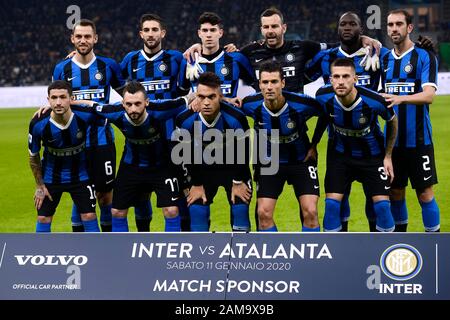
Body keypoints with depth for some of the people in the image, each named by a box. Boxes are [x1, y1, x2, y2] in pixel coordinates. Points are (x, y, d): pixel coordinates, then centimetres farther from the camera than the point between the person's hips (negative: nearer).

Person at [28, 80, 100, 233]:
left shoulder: (85, 116, -26)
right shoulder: (38, 124, -25)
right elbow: (33, 157, -8)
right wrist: (39, 186, -3)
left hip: (80, 173, 0)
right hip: (51, 175, 0)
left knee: (89, 216, -3)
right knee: (43, 218, 2)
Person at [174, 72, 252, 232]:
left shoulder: (236, 118, -29)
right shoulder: (185, 121, -24)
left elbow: (243, 153, -14)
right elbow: (188, 155, -9)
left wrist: (238, 182, -7)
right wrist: (196, 184, -4)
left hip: (233, 166, -2)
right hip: (204, 168, 2)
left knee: (240, 209, -10)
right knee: (196, 209, -5)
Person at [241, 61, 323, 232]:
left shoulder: (301, 104, -26)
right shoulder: (252, 105, -20)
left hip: (301, 160, -2)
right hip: (269, 162, 2)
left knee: (310, 211, -12)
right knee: (264, 212, -7)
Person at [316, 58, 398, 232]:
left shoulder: (374, 101, -28)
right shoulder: (323, 97, -23)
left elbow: (392, 121, -6)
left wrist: (388, 156, -3)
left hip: (372, 154, -2)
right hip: (340, 153, 2)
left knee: (382, 204, -8)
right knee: (332, 203, -8)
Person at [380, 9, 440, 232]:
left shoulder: (424, 56, -6)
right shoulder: (384, 58, 10)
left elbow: (429, 95, -18)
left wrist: (401, 98, -32)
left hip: (418, 139, -5)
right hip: (392, 138, 5)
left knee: (425, 193, -2)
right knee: (395, 191, 11)